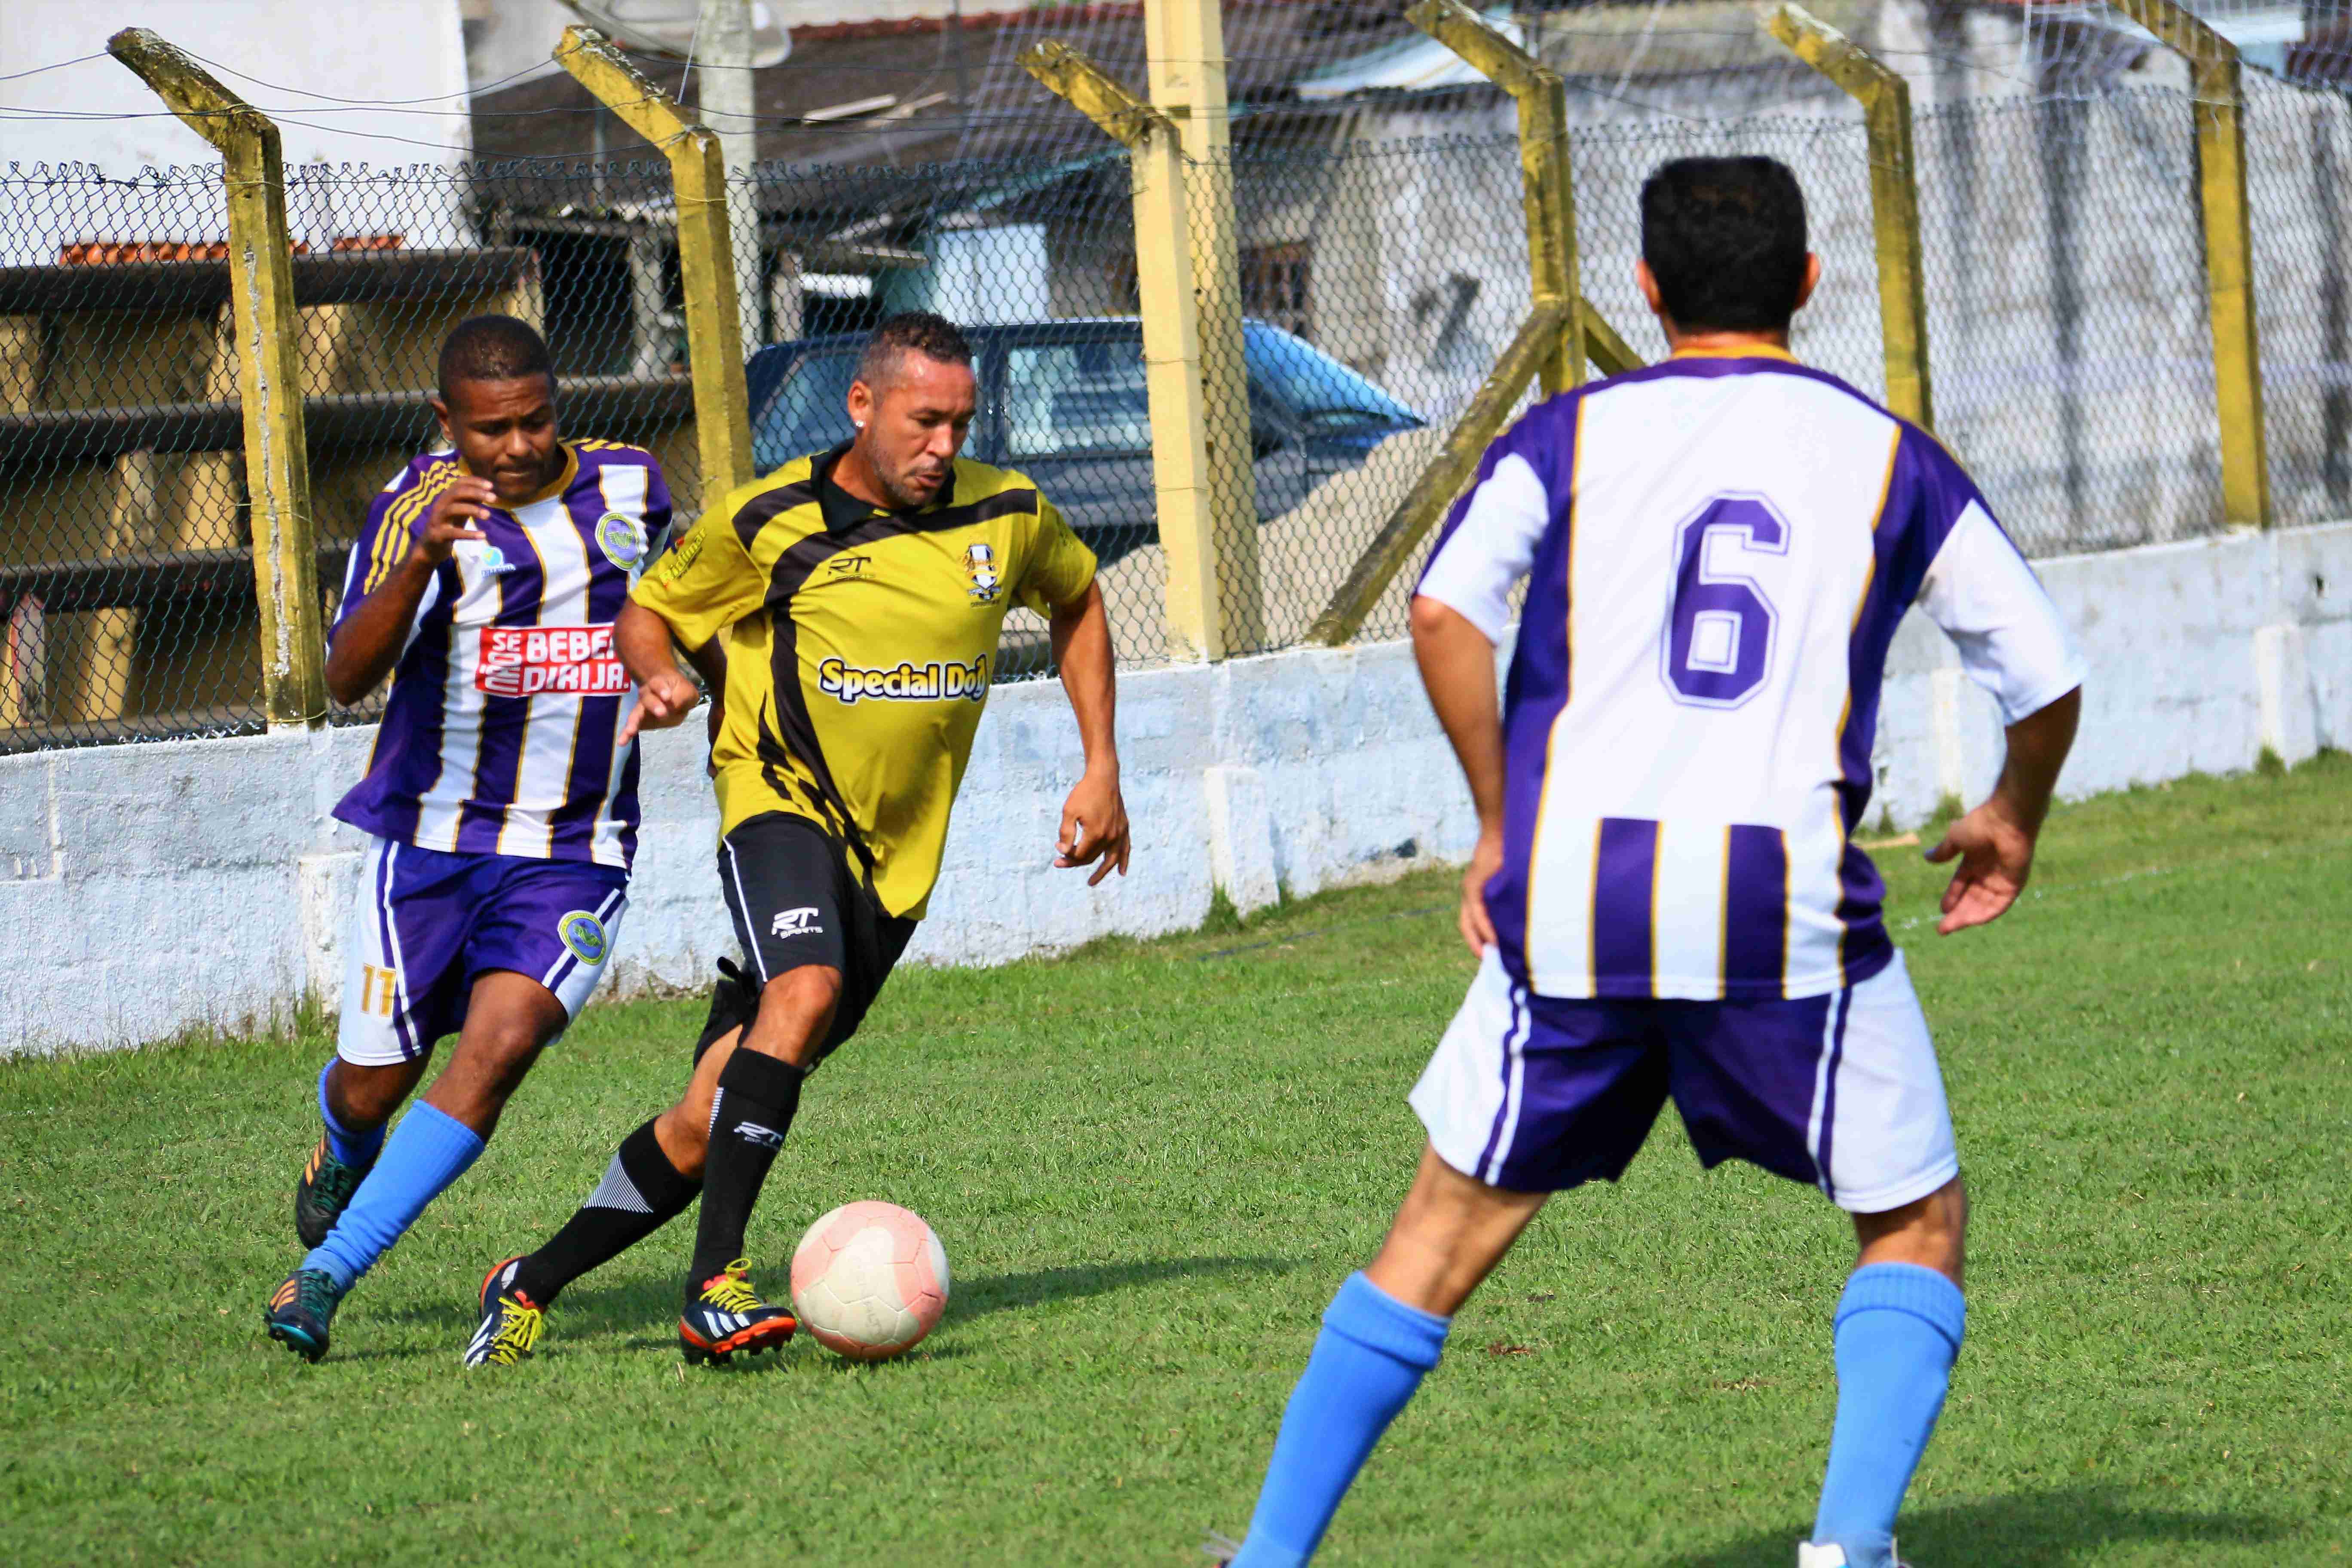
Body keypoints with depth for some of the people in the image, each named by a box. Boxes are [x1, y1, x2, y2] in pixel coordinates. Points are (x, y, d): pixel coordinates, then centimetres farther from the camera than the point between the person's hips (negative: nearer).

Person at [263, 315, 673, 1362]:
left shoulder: (629, 487, 3)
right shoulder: (419, 505, -11)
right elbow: (347, 678, -25)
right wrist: (422, 556, -36)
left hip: (574, 853, 2)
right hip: (431, 841, -1)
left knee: (501, 1042, -21)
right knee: (374, 1084, 5)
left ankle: (327, 1273, -17)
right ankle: (343, 1156, 44)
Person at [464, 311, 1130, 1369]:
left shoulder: (1007, 517, 0)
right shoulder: (770, 523, -8)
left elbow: (1077, 602, 20)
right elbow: (648, 611, 6)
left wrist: (1100, 768, 14)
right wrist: (660, 676, -17)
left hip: (896, 854, 3)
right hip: (782, 798, -3)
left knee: (709, 1123, 1)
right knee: (805, 990, -35)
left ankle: (534, 1284, 17)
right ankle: (716, 1284, -37)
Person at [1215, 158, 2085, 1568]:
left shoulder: (1573, 434, 10)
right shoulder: (1888, 454, 11)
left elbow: (1446, 610, -7)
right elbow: (2045, 674, 12)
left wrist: (1502, 824, 3)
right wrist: (2016, 818, 32)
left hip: (1572, 889, 1)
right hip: (1787, 897, -1)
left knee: (1447, 1230, 15)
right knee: (1918, 1227, 15)